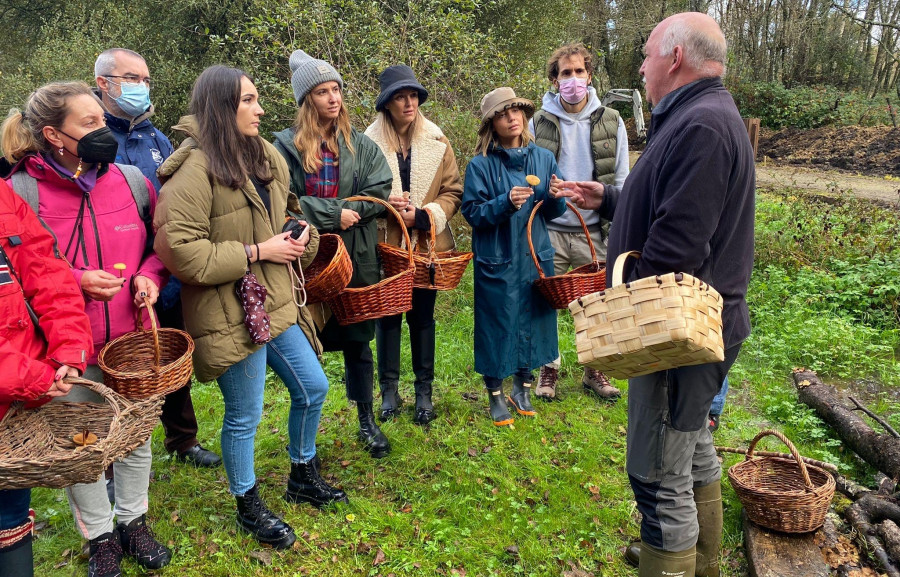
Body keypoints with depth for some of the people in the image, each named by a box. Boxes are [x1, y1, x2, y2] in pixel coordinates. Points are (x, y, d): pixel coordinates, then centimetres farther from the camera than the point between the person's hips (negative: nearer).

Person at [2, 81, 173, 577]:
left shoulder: (130, 180, -2)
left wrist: (149, 276, -8)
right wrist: (75, 281, -20)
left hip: (131, 339, 3)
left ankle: (133, 522, 41)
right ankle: (99, 537, 36)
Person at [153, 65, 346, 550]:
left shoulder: (265, 158, 8)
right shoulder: (195, 169, -18)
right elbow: (181, 253, -25)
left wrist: (300, 235, 2)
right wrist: (257, 252, -20)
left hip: (276, 303, 8)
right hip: (229, 314, -8)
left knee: (313, 388, 16)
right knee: (244, 415, 7)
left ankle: (302, 477, 41)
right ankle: (248, 507, 32)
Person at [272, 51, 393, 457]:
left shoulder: (360, 144, 5)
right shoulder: (288, 145, -2)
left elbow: (380, 192, -3)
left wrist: (339, 211, -13)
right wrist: (335, 214, -15)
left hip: (356, 258, 2)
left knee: (357, 341, 12)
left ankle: (367, 422, 29)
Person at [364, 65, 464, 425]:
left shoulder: (437, 143, 3)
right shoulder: (370, 143, -4)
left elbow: (453, 192, 2)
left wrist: (423, 215, -13)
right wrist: (383, 204, -16)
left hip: (427, 244, 1)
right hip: (386, 244, -1)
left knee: (422, 316, 9)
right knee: (387, 315, 7)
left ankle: (424, 391, 22)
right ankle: (389, 390, 22)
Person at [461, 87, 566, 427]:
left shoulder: (544, 158, 6)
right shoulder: (481, 165, -6)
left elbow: (554, 213, 9)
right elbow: (472, 212, -10)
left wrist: (554, 197, -13)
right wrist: (505, 203, -24)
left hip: (536, 258, 4)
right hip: (497, 261, -4)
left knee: (532, 321, 12)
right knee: (497, 325, 3)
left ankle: (522, 389, 32)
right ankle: (495, 396, 22)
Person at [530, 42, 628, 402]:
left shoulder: (611, 123, 4)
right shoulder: (539, 123, 2)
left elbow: (621, 182, 6)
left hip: (595, 233, 1)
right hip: (549, 231, 0)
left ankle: (594, 371, 26)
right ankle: (548, 368, 25)